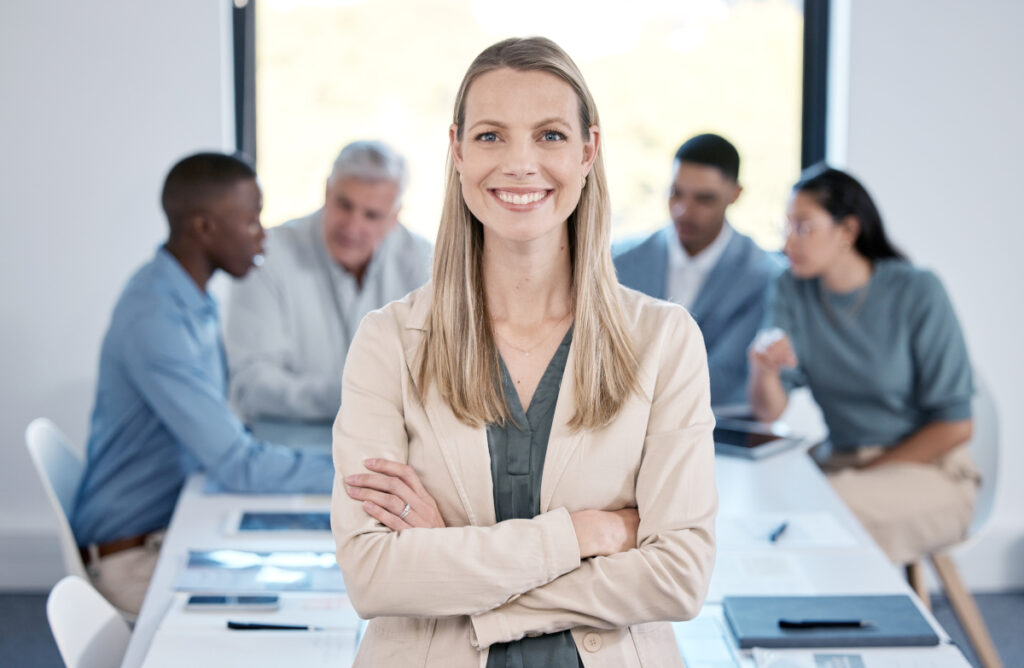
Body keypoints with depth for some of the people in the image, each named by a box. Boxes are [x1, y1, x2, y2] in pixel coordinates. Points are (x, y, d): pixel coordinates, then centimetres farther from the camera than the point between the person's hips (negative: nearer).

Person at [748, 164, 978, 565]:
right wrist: (763, 368, -31)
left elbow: (955, 425, -10)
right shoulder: (792, 292, 1)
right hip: (842, 463, 4)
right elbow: (770, 410, -9)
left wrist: (865, 473, -12)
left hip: (930, 472, -4)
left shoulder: (917, 293, -12)